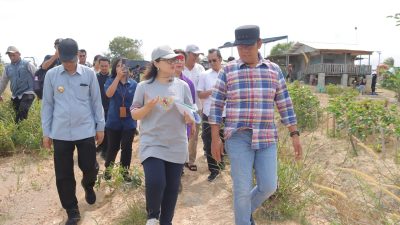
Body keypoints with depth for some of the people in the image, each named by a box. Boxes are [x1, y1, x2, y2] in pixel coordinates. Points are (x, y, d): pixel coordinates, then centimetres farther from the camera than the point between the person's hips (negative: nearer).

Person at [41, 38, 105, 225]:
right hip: (60, 133, 1)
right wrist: (46, 132, 6)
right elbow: (47, 104, 5)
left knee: (90, 167, 6)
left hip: (86, 131, -1)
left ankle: (88, 185, 43)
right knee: (63, 175, 5)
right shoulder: (51, 75, -1)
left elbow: (96, 101, 4)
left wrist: (100, 126, 6)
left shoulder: (89, 74, -2)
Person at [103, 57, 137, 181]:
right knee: (113, 147, 9)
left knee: (127, 147, 7)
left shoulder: (133, 83, 1)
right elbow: (109, 94, -22)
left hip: (129, 121, 1)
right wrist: (118, 77, -23)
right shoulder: (110, 81, -2)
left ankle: (125, 171, 24)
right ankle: (108, 169, 30)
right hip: (114, 121, -1)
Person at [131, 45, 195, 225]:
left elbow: (190, 117, 7)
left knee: (172, 188, 9)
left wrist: (189, 117, -16)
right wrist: (148, 107, -17)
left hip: (176, 146, 3)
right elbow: (134, 115, 2)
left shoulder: (182, 86, 3)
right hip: (152, 144, -2)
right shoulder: (144, 86, -2)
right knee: (155, 183, -16)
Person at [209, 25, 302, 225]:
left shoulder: (274, 70, 4)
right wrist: (215, 139, -4)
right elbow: (216, 105, -1)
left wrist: (294, 135, 5)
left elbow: (285, 105, 8)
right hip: (238, 138, -2)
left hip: (266, 137, 3)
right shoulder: (228, 71, -2)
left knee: (268, 186, 5)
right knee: (242, 189, 0)